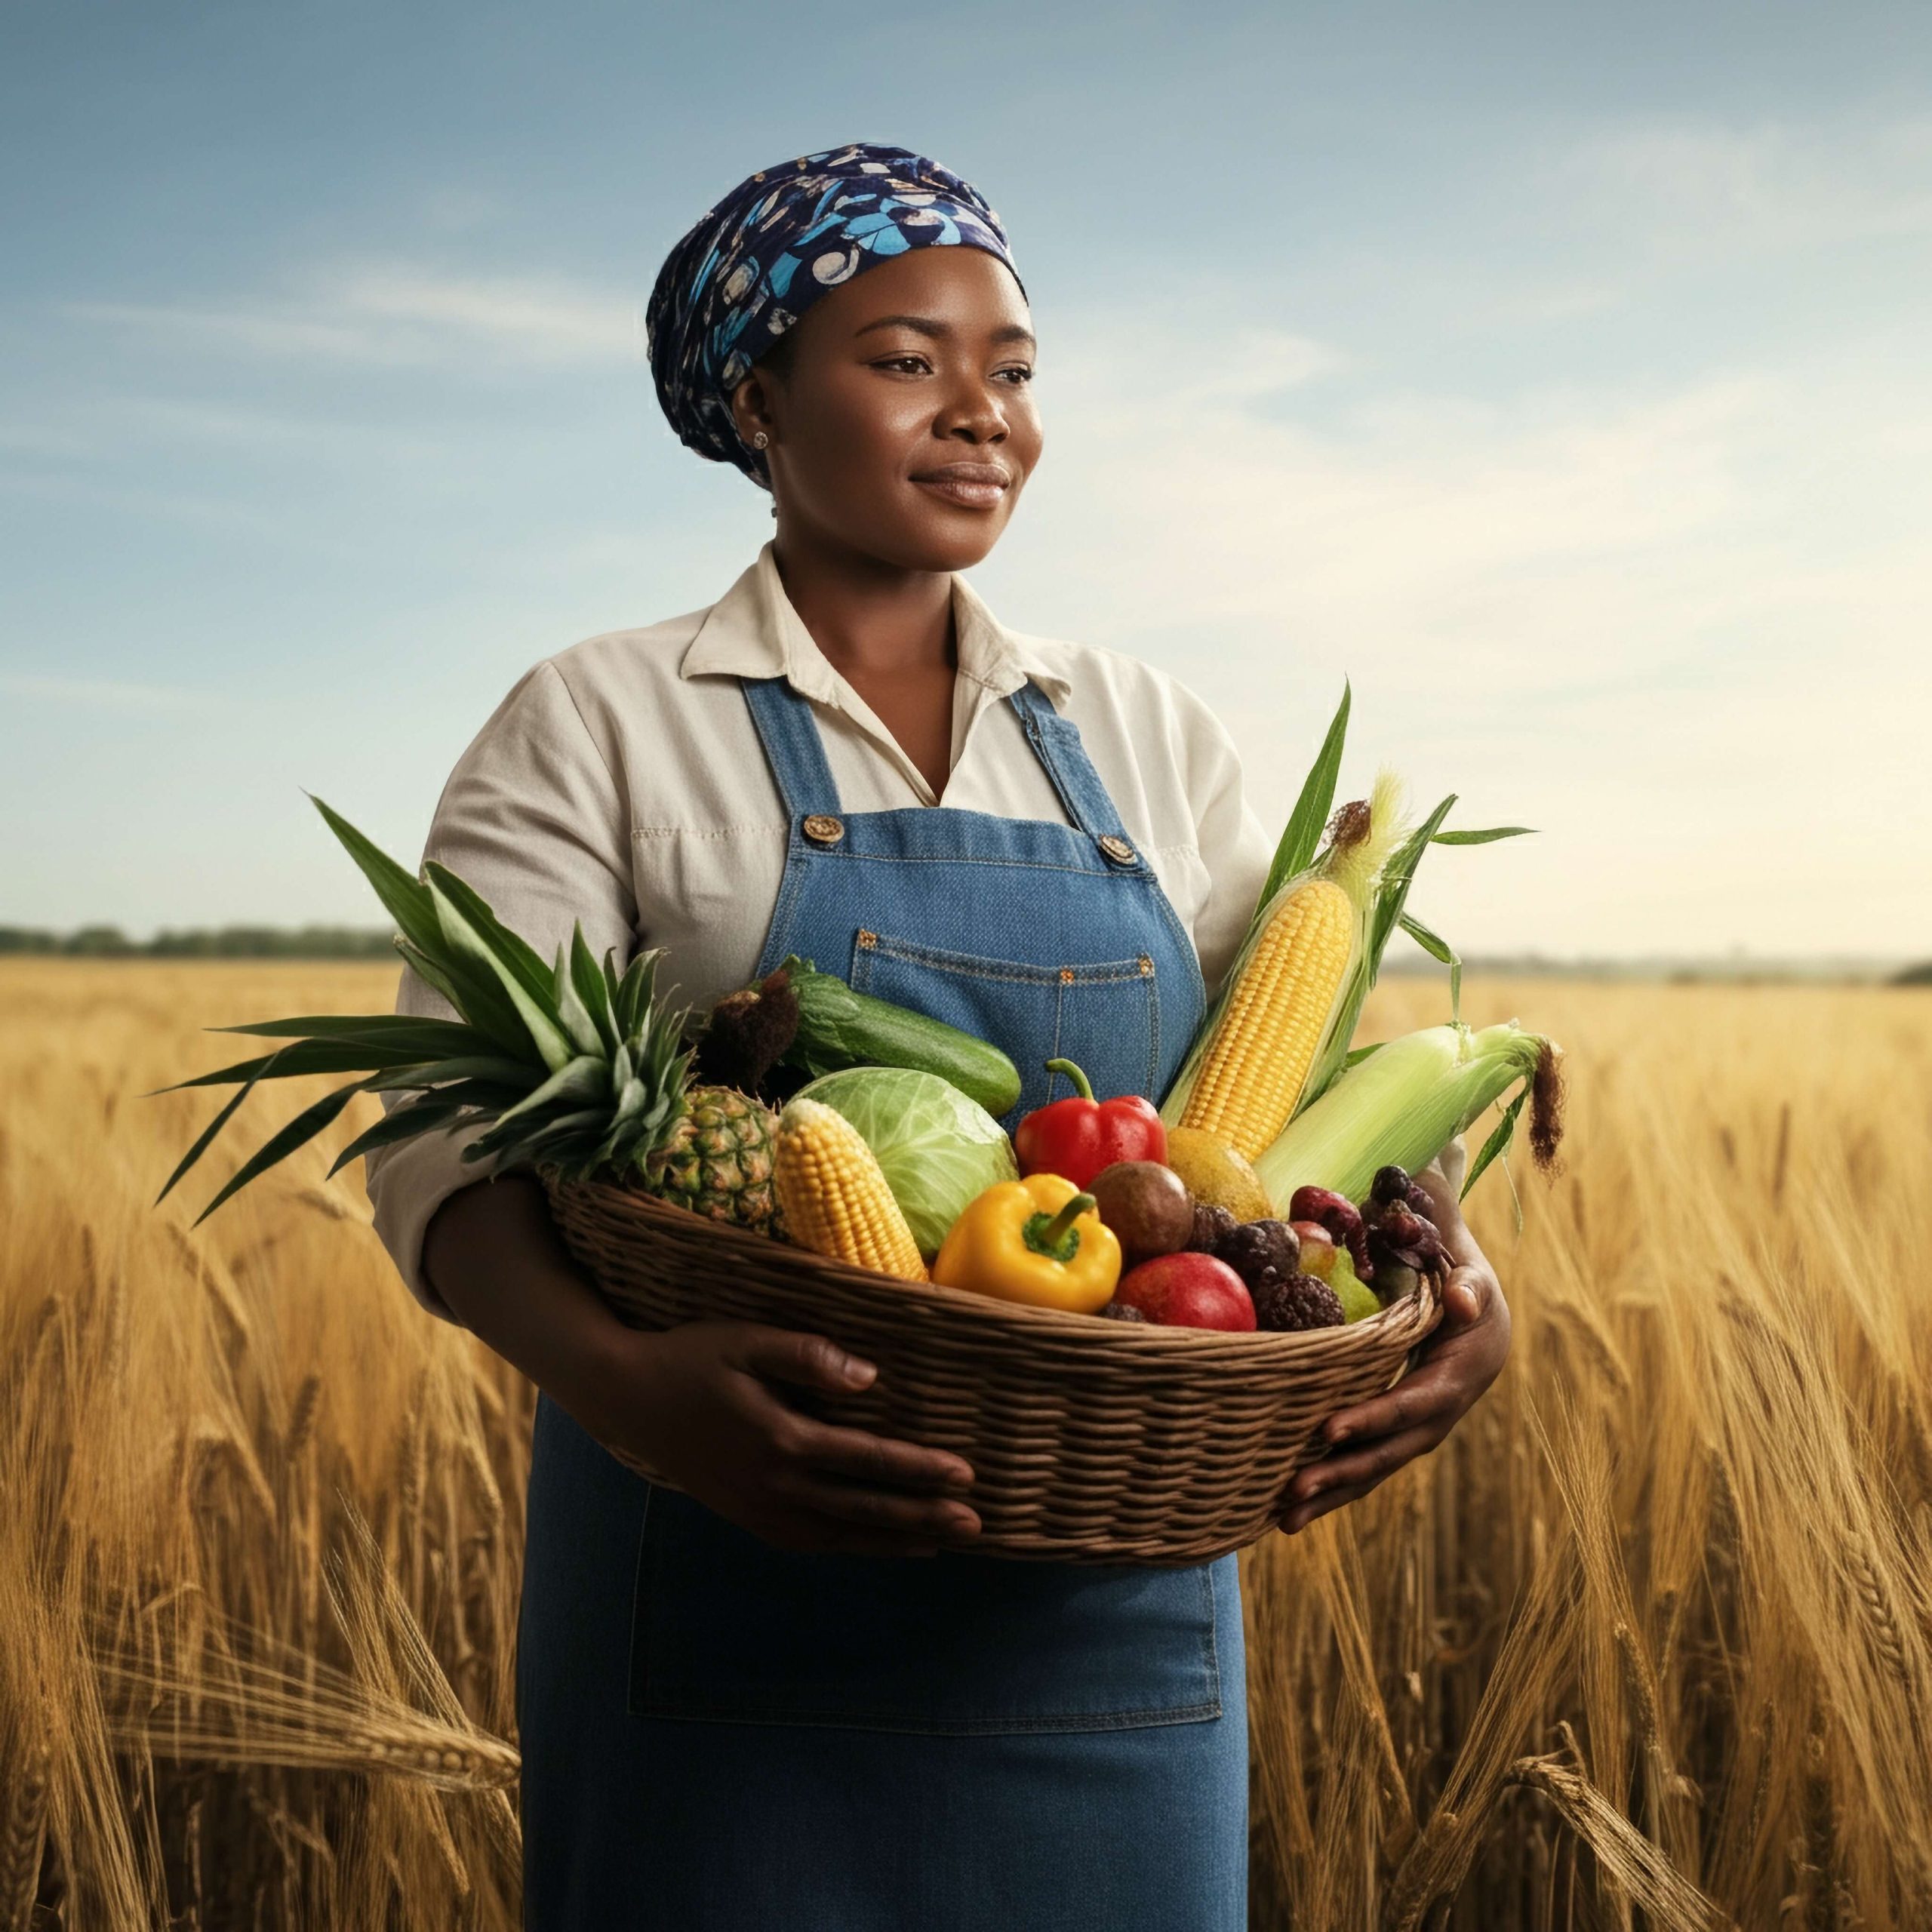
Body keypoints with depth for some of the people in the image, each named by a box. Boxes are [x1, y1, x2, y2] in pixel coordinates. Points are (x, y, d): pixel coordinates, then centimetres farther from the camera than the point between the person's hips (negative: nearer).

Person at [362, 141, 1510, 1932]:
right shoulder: (595, 727, -1)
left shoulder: (1144, 732, 11)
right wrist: (621, 1382, -32)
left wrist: (1456, 1276, -15)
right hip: (732, 1587, -3)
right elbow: (448, 1134, -11)